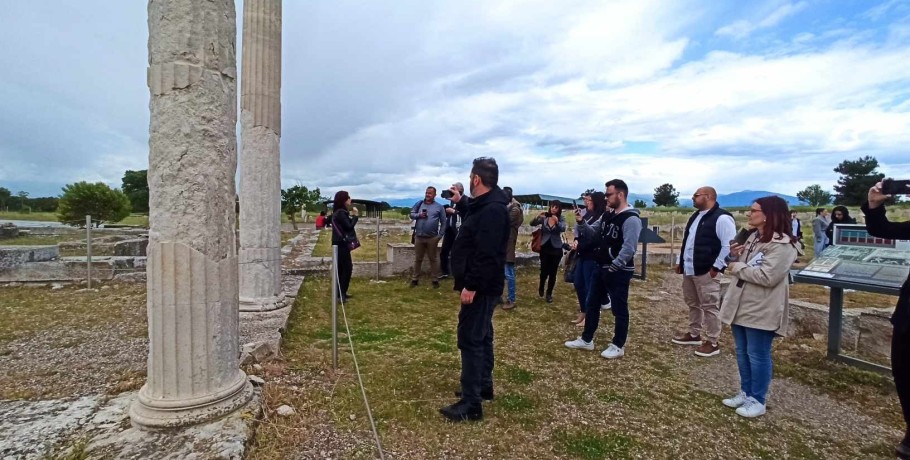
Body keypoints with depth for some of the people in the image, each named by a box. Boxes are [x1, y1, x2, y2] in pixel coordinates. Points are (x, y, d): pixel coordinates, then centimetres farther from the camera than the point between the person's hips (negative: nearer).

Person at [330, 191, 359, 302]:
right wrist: (355, 215, -10)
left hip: (341, 244, 10)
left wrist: (351, 216, 4)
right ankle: (341, 293, -4)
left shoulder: (339, 212, 15)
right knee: (347, 268, -7)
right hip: (342, 244, -10)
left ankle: (341, 292, 21)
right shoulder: (341, 213, -16)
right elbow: (349, 226, -20)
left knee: (342, 268, 14)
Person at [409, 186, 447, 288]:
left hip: (432, 238, -2)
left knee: (432, 259, 8)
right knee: (418, 259, 11)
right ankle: (415, 279, 20)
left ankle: (435, 280, 16)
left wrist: (440, 235, -5)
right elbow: (411, 214, 9)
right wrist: (419, 215, -12)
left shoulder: (439, 207, 0)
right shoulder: (419, 204, 7)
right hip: (419, 237, 2)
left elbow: (443, 222, 1)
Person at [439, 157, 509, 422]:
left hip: (480, 288, -11)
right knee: (481, 336, 19)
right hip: (481, 286, 11)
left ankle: (471, 405, 5)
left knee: (470, 340, -5)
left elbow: (486, 254, -28)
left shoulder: (492, 210, -22)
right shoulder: (485, 205, 11)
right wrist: (460, 202, 31)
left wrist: (471, 286, -27)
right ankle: (484, 386, 34)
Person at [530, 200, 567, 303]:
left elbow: (563, 229, -22)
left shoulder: (561, 219, -4)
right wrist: (538, 217, -31)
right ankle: (541, 287, 31)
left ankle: (549, 294, 20)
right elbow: (532, 224, -11)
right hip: (545, 248, 0)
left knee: (553, 272, 4)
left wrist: (557, 221, -42)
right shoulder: (544, 218, -3)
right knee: (544, 271, 0)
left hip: (556, 249, 0)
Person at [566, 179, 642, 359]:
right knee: (592, 304, 15)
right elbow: (594, 233, 17)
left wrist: (613, 267, -22)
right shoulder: (609, 216, 10)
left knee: (619, 309, 5)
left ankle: (618, 346, 20)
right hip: (601, 269, 9)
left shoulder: (631, 219, -18)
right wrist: (581, 223, -1)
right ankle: (586, 340, 28)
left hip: (619, 272, -9)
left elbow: (629, 248, -25)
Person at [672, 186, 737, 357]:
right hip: (689, 270, 9)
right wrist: (681, 262, 20)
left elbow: (729, 246, -18)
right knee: (692, 304, 18)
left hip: (706, 271, -9)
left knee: (709, 307, 0)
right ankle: (694, 334, 32)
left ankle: (712, 343, 10)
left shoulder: (721, 218, -13)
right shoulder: (695, 216, 16)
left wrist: (716, 267, -18)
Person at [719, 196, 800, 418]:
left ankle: (757, 400, 19)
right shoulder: (753, 238, 12)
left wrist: (737, 267, -15)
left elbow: (767, 276, -25)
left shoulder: (782, 244, -16)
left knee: (757, 355, 4)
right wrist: (734, 257, -1)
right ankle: (745, 393, 31)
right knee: (742, 353, 17)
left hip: (761, 311, -9)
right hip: (741, 305, 9)